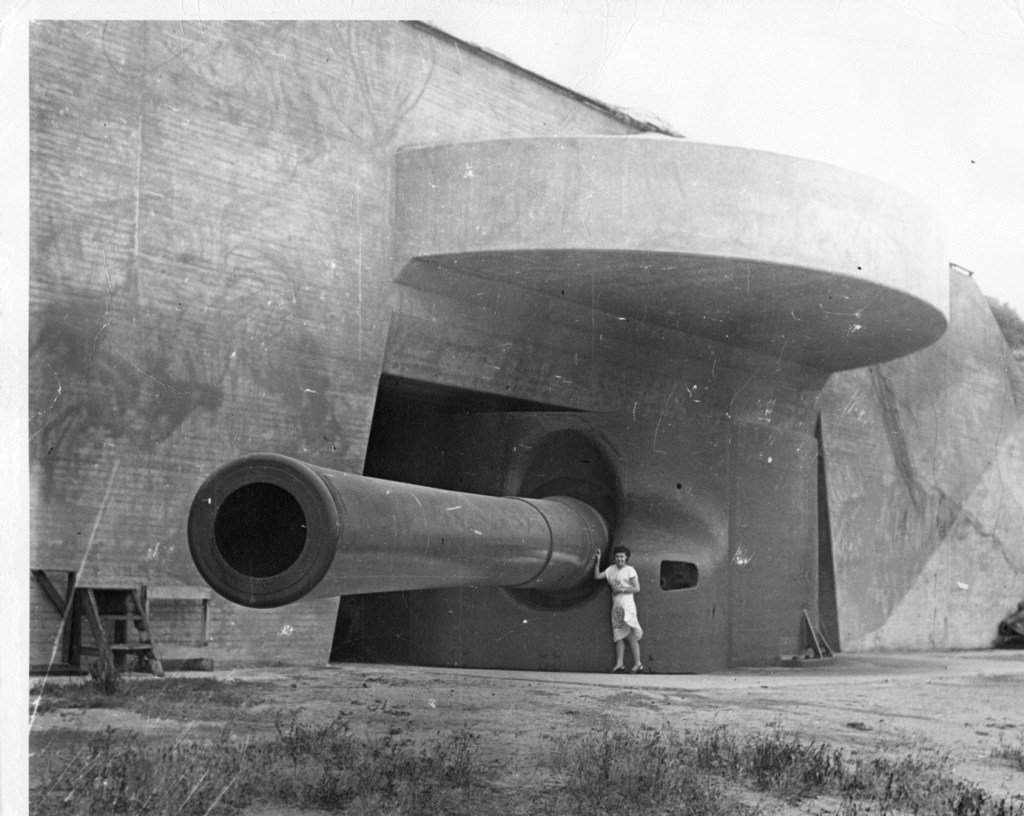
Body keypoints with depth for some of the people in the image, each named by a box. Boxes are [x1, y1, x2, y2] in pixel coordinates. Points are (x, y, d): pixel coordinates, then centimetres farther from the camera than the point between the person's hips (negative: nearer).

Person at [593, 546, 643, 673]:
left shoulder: (630, 570, -2)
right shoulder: (611, 569, 14)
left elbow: (637, 588, -6)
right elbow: (597, 576, 13)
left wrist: (621, 589, -12)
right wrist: (597, 561, 6)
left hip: (627, 605, -6)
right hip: (616, 605, 6)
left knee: (631, 636, -9)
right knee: (618, 636, 2)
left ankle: (638, 664, -7)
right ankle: (619, 664, 1)